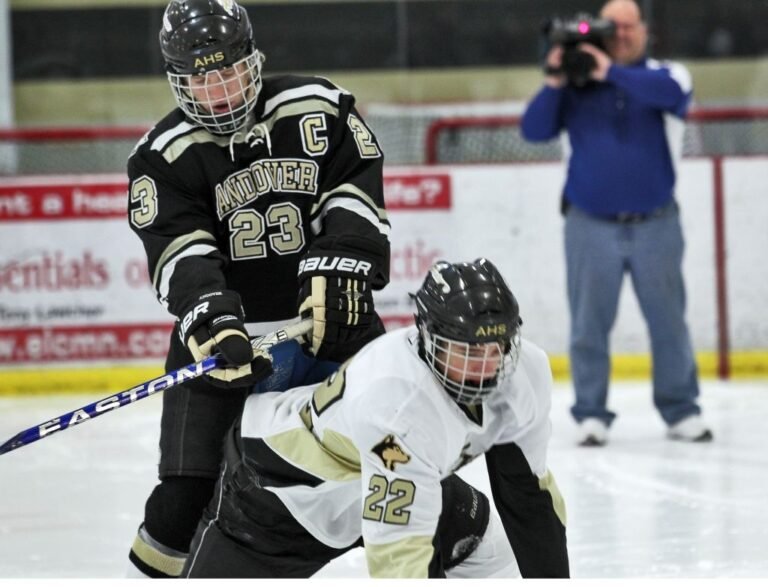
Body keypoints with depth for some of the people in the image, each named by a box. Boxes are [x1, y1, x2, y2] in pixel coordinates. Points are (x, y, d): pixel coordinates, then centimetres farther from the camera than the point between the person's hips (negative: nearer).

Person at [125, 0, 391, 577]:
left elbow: (354, 201, -9)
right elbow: (180, 252, -17)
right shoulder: (164, 156, -5)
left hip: (332, 324, 1)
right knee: (186, 496, -10)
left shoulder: (320, 109, -2)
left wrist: (339, 270, -27)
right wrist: (210, 322, -34)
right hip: (224, 339, -1)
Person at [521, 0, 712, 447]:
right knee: (590, 325, 1)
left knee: (669, 321, 3)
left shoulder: (663, 75, 3)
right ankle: (591, 414, 7)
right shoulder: (575, 84, 5)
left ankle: (681, 410, 12)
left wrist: (612, 73, -27)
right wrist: (553, 83, -17)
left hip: (656, 224, 0)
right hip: (591, 225, 0)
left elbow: (673, 94, -21)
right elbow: (535, 130, -2)